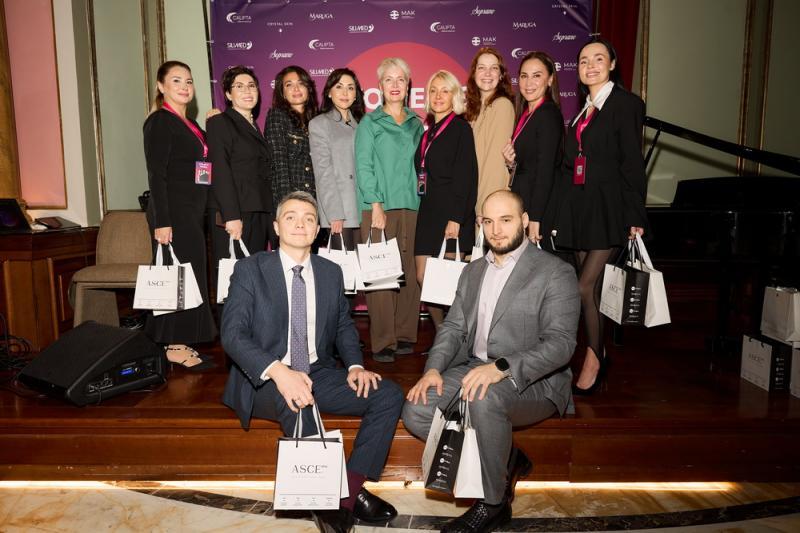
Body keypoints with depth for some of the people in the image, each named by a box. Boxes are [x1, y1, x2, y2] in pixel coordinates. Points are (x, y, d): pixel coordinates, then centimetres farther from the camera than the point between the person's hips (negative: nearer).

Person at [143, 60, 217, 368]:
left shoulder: (190, 125, 17)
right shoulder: (160, 122, -7)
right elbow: (156, 175, -14)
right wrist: (161, 222, -20)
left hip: (192, 213, 9)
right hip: (172, 213, -9)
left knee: (191, 276, 10)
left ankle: (181, 342, 19)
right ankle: (175, 347, 5)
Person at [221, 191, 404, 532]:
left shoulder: (331, 273, 10)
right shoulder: (250, 269, -4)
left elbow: (344, 327, 15)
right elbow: (233, 334, -14)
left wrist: (355, 365, -7)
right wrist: (278, 371, -32)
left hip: (318, 374, 5)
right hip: (265, 379, -4)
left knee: (388, 395, -14)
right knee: (298, 404, -38)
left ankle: (350, 490, -10)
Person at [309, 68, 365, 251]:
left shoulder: (360, 124, 20)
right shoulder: (319, 124, 5)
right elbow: (323, 172, -4)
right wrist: (335, 214, -12)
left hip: (362, 212, 4)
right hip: (338, 215, -4)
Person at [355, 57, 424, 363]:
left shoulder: (416, 124, 18)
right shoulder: (370, 123, 6)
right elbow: (363, 166, -2)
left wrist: (421, 199, 7)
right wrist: (376, 206, -12)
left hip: (411, 208, 4)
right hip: (379, 207, -4)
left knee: (409, 272, 2)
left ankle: (405, 335, 13)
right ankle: (383, 342, 0)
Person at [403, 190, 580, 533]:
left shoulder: (556, 273, -7)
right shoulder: (473, 271, 14)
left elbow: (560, 343, -17)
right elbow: (453, 327, 12)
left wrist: (501, 368, -32)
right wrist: (434, 368, -8)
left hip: (533, 381, -6)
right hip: (472, 369, 7)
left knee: (484, 400, -37)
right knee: (415, 413, -13)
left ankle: (493, 504, -12)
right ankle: (506, 460, 6)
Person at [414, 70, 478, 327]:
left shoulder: (460, 128, -2)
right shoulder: (428, 132, 18)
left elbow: (466, 176, -11)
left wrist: (456, 218, -19)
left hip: (451, 214, -7)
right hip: (427, 214, 7)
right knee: (423, 278, 4)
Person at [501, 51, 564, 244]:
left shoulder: (548, 114, -12)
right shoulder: (525, 115, 14)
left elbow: (546, 170, -18)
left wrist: (534, 220, -22)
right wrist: (510, 163, -3)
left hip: (537, 205, -8)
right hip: (521, 201, 8)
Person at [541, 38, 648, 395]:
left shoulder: (626, 103, -3)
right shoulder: (584, 109, 16)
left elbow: (632, 163, -9)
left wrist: (636, 217, -12)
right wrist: (558, 215, 12)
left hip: (609, 210, -6)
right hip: (579, 209, 6)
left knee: (585, 288, -9)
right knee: (592, 289, 11)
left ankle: (593, 358, 9)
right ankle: (597, 356, 23)